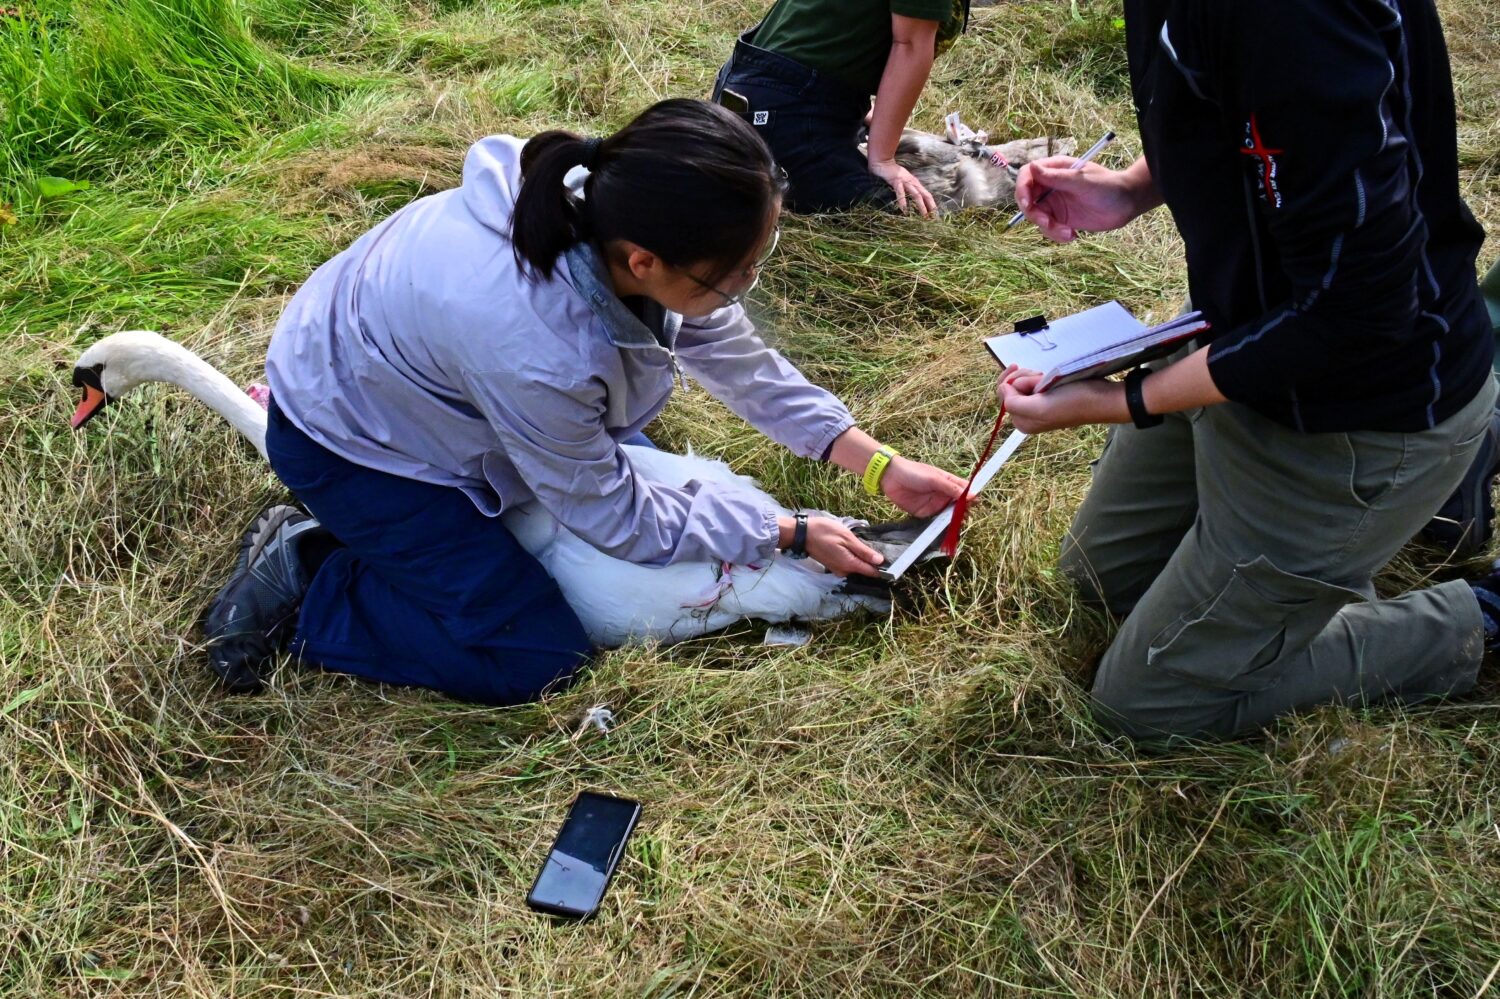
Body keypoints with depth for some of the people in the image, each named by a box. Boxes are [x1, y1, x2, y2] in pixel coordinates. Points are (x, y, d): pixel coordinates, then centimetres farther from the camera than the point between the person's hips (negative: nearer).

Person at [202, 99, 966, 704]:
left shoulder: (619, 215, -22)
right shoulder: (539, 350, -42)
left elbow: (736, 358, -5)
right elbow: (618, 520, -22)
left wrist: (880, 464, -5)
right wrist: (792, 535, -14)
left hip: (402, 360, 8)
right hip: (348, 438, -7)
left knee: (626, 457, 20)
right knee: (537, 659, -9)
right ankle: (299, 584, 4)